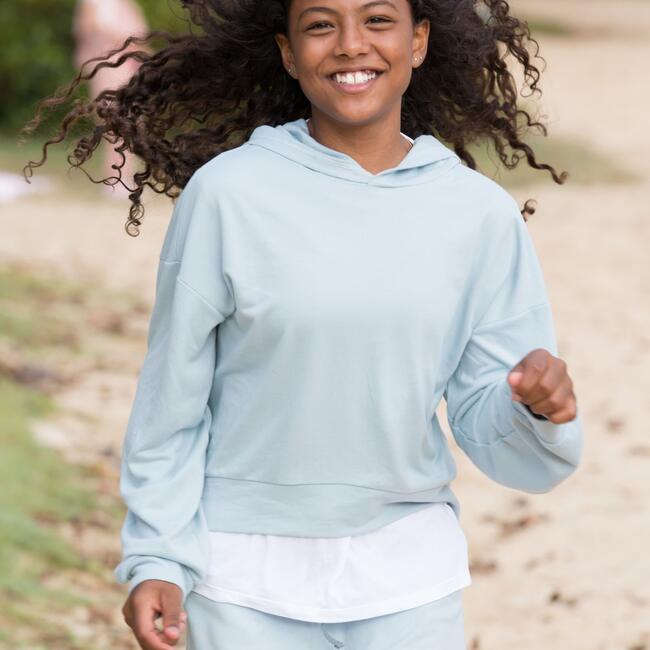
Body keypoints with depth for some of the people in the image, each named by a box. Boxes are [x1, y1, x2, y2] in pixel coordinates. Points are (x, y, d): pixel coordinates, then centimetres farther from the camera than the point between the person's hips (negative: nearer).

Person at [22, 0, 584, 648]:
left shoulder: (481, 213, -1)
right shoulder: (227, 193, -8)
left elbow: (490, 433, 1)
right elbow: (171, 399, -1)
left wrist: (538, 406, -19)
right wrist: (157, 559, -3)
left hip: (409, 577, 2)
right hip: (248, 579, -2)